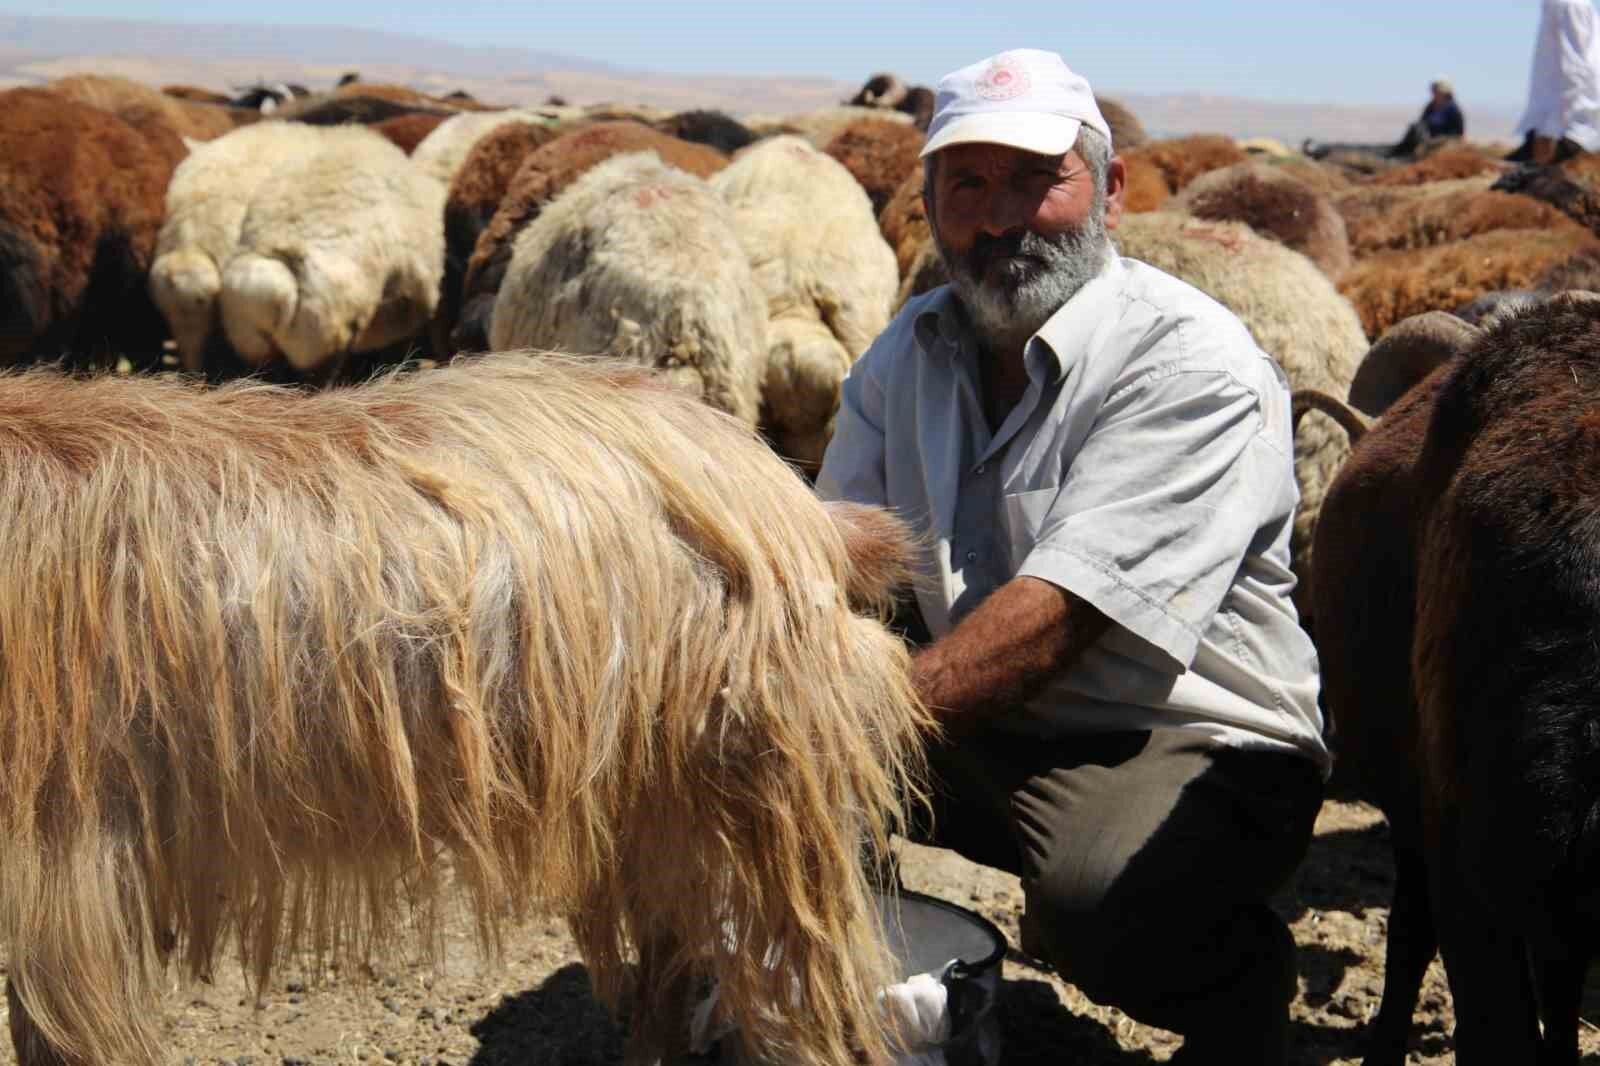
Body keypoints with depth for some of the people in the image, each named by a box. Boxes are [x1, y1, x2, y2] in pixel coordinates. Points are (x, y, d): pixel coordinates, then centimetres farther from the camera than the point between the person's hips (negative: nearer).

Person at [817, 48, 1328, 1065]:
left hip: (1193, 746, -5)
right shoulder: (908, 353, 6)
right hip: (976, 723, 6)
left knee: (1094, 906, -36)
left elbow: (1059, 614, -27)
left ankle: (1243, 975, 1)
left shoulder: (1196, 365, -17)